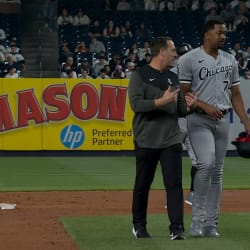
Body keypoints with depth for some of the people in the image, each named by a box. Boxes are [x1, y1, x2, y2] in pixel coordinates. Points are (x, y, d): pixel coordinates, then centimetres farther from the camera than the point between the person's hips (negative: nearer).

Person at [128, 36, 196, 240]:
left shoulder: (173, 77, 14)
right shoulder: (139, 76, -4)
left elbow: (180, 109, 16)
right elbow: (136, 104, -16)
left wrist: (188, 106, -6)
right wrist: (161, 102, -24)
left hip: (171, 140, 4)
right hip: (146, 141, -4)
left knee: (174, 183, -7)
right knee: (142, 185, 8)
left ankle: (177, 228, -8)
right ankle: (139, 226, 23)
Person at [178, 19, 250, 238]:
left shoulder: (230, 60, 12)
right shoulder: (189, 59, -5)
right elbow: (183, 94, -7)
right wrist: (206, 106, -19)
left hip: (223, 120, 6)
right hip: (199, 120, -6)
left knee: (217, 171, 6)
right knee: (206, 164, -22)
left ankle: (211, 224, 12)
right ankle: (197, 218, -10)